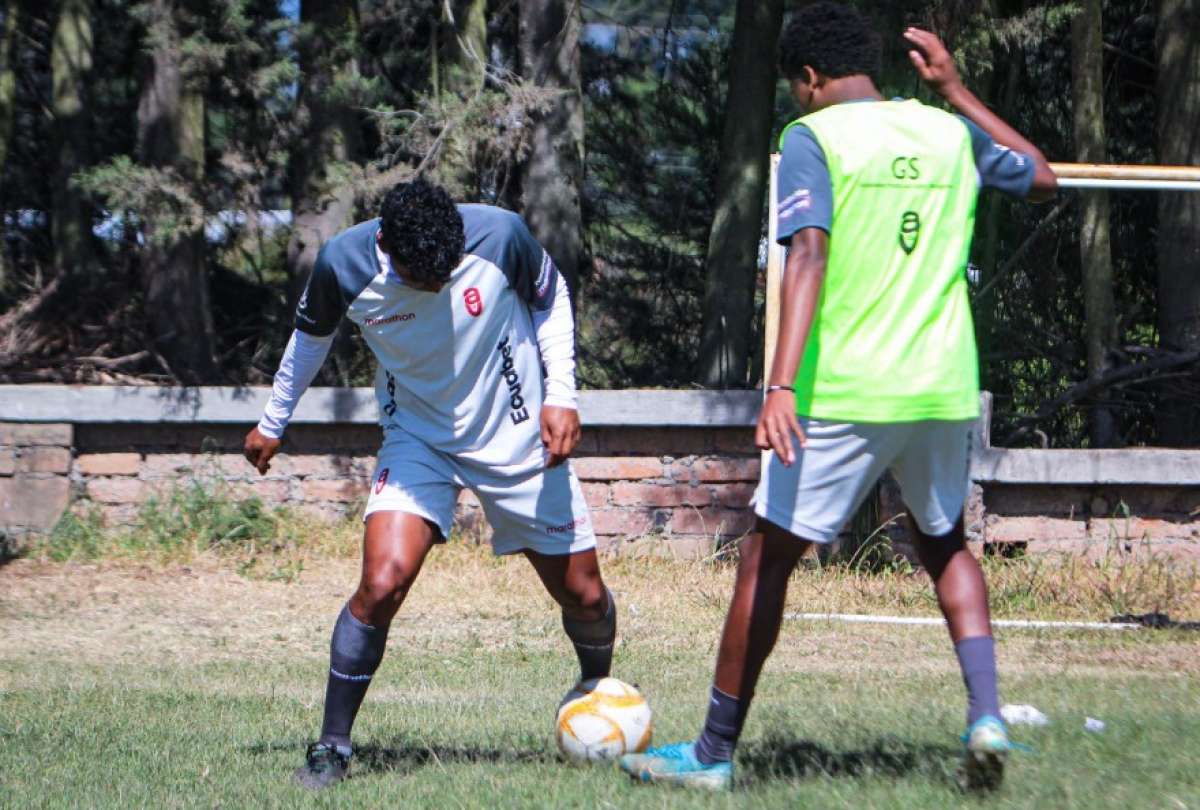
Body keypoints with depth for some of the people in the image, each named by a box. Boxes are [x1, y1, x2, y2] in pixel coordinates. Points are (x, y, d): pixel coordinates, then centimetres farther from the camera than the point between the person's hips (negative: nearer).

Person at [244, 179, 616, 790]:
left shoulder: (499, 235, -23)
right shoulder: (344, 264, -21)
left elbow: (550, 298, -1)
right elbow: (312, 332, 2)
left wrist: (560, 394, -11)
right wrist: (273, 422, 14)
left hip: (518, 438, 1)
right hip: (417, 438, -1)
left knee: (582, 594, 6)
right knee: (382, 583, -22)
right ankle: (331, 749, -8)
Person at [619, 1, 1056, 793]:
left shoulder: (813, 137, -5)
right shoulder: (949, 133, 11)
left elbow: (808, 257, -18)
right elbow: (1043, 178, 29)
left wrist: (781, 385, -25)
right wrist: (955, 88, 32)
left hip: (844, 392, -5)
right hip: (945, 389, 5)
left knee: (768, 557, 7)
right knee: (945, 543, 25)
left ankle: (715, 752, 13)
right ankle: (985, 713, 5)